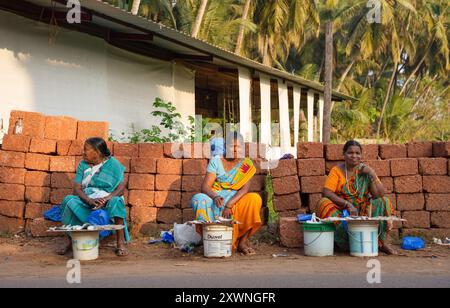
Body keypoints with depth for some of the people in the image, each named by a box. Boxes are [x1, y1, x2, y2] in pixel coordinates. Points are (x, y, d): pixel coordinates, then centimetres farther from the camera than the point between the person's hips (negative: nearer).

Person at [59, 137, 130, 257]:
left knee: (116, 202, -37)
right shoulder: (83, 165, 8)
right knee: (69, 201, -26)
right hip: (87, 199, 3)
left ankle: (121, 243, -32)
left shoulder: (113, 164, -1)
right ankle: (71, 242, -20)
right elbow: (77, 188, -2)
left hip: (108, 199, -3)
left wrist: (106, 199, -29)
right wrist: (89, 200, -23)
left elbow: (121, 188, -10)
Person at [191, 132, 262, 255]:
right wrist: (215, 197, -30)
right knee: (199, 199, -30)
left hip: (236, 203, 1)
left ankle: (243, 241, -16)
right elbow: (205, 186, -7)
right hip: (216, 202, -1)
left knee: (255, 199, -29)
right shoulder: (216, 161, 2)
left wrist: (229, 204, -24)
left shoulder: (246, 165, 4)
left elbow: (245, 189, -9)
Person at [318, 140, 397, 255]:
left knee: (383, 202, -18)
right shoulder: (337, 171, -3)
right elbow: (327, 192, -17)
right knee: (325, 203, -31)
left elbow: (379, 195, -5)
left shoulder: (366, 170, 4)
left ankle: (382, 242, -14)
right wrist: (347, 204, -26)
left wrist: (372, 175, -16)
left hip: (363, 210, 2)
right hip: (341, 210, -2)